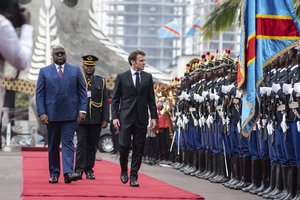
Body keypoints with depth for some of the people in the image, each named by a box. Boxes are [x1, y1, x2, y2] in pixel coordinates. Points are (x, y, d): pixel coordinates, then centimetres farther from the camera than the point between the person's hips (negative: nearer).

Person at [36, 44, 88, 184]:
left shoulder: (75, 71, 8)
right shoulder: (44, 72, 7)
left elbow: (82, 92, 7)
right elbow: (39, 94, 3)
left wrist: (82, 110, -4)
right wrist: (41, 113, -7)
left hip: (70, 115, -1)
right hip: (51, 114, 1)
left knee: (67, 142, -10)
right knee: (53, 145, 7)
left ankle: (68, 172, -20)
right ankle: (54, 174, 14)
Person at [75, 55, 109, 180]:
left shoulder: (101, 81, 11)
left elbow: (105, 102, 8)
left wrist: (105, 119, 0)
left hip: (96, 119, 2)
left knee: (92, 146, 4)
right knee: (81, 143, -9)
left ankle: (89, 170, 10)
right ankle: (79, 170, -9)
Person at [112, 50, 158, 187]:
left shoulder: (147, 77, 9)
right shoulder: (122, 77, 2)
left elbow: (151, 99, 11)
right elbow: (115, 99, 3)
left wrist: (154, 116, 3)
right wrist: (115, 117, -6)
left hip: (141, 119, 2)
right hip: (126, 117, -2)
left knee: (138, 149, 1)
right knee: (124, 145, -6)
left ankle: (133, 176, 6)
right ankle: (124, 170, 19)